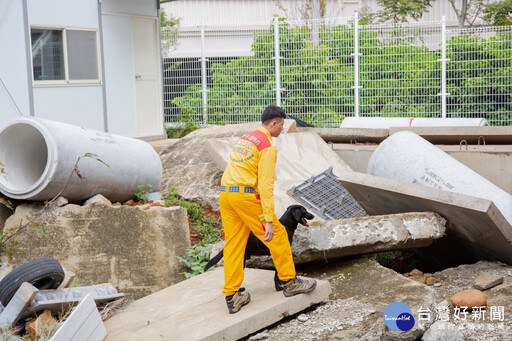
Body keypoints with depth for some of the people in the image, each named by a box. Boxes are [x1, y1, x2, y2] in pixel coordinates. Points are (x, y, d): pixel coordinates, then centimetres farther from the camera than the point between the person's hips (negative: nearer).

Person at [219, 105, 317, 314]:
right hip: (245, 195, -8)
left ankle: (232, 297, 10)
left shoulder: (244, 138, 19)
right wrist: (268, 220, -17)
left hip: (225, 194, 9)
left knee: (233, 243, 9)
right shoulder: (268, 146, -8)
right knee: (277, 235, 7)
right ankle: (289, 282, 17)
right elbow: (266, 184, -15)